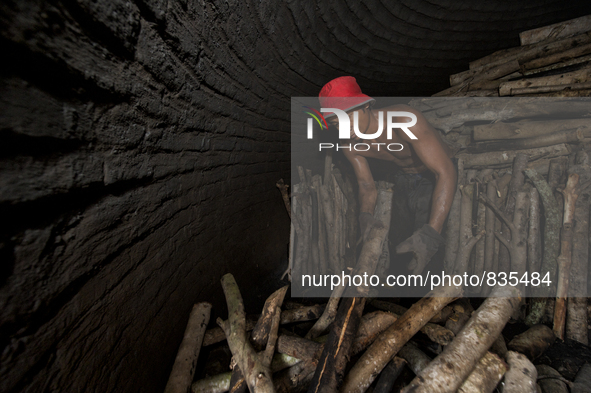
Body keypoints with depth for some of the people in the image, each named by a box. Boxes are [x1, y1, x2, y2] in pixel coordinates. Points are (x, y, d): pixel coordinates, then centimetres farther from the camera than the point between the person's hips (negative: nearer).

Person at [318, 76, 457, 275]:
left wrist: (430, 234, -49)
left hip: (438, 179, -6)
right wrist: (366, 216, -27)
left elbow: (446, 172, -39)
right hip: (405, 177, 6)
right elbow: (367, 186, -5)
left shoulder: (404, 120, -36)